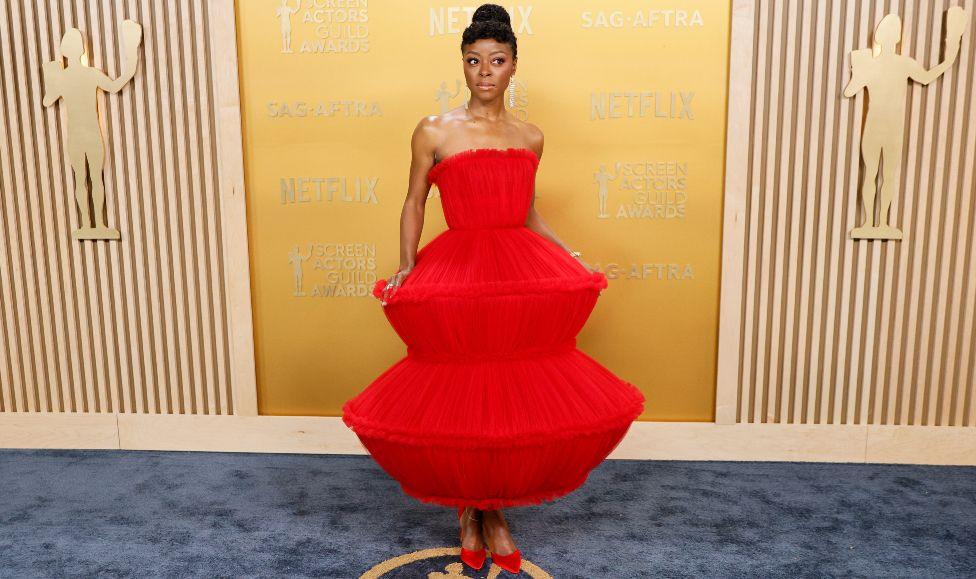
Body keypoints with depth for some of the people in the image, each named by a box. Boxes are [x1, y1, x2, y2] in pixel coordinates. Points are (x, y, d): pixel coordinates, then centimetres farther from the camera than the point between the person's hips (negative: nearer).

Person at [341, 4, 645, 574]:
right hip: (456, 280, -3)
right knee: (461, 394, 3)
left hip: (524, 279, 3)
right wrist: (406, 265, -7)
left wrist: (574, 258, 9)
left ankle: (494, 510, 29)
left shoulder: (531, 137, 10)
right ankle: (469, 508, 29)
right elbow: (414, 204, 6)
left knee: (518, 394, 6)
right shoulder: (434, 131, 1)